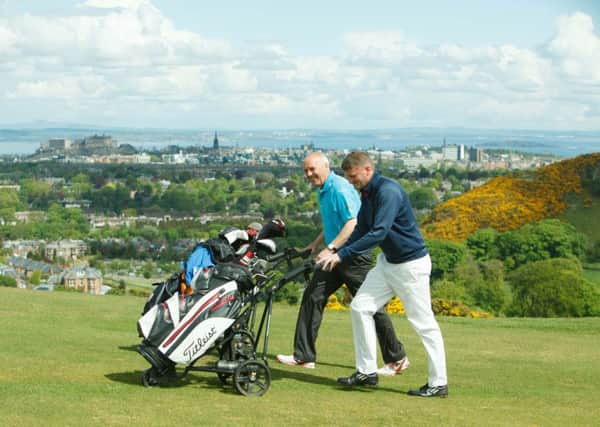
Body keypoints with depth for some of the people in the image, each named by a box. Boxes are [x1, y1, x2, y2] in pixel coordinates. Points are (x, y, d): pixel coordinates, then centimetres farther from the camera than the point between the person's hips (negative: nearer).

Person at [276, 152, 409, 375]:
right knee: (312, 297, 4)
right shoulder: (323, 190, 14)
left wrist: (330, 248, -28)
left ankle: (397, 358, 9)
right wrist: (314, 245, 20)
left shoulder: (340, 188, -17)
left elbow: (352, 224, -25)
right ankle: (304, 356, 8)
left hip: (354, 255, -10)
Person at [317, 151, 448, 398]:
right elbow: (361, 230, 9)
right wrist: (335, 253, -4)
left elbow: (378, 232, -31)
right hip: (388, 262, 10)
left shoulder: (388, 192, -23)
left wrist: (342, 254, -32)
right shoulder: (367, 194, 6)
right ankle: (367, 372, 12)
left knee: (423, 323, -4)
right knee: (360, 307, 6)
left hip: (411, 264, -10)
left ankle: (438, 384, 4)